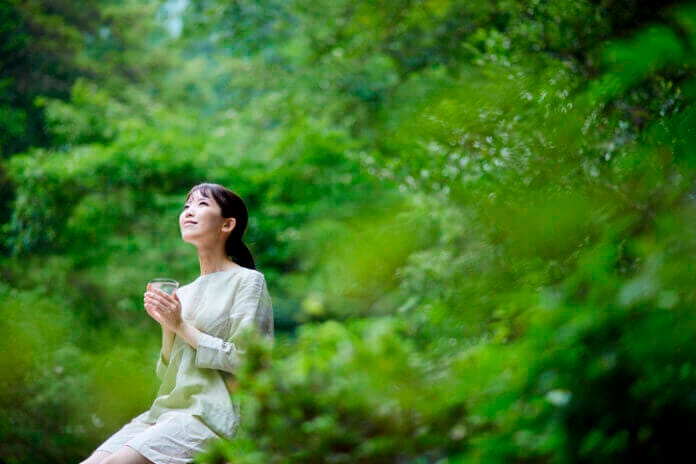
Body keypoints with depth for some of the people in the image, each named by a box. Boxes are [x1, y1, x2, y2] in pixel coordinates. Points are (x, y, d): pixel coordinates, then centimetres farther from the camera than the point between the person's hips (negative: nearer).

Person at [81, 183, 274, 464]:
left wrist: (181, 326, -8)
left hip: (213, 414, -7)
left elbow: (242, 361, -9)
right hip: (169, 408, 7)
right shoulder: (183, 294, 19)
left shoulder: (247, 281, 1)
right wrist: (166, 326, 1)